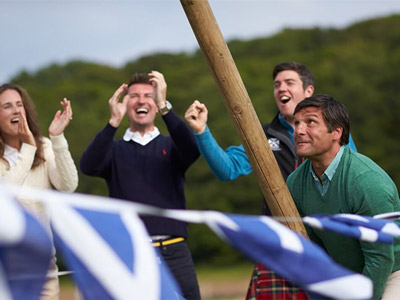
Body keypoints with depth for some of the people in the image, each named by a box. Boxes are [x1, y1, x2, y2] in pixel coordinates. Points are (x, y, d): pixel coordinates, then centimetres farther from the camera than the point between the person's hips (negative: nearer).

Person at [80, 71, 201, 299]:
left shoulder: (170, 146, 13)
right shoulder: (114, 150, 12)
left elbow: (193, 150, -10)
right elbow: (89, 166, -9)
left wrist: (165, 106, -21)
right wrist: (114, 122, -20)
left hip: (174, 253, 1)